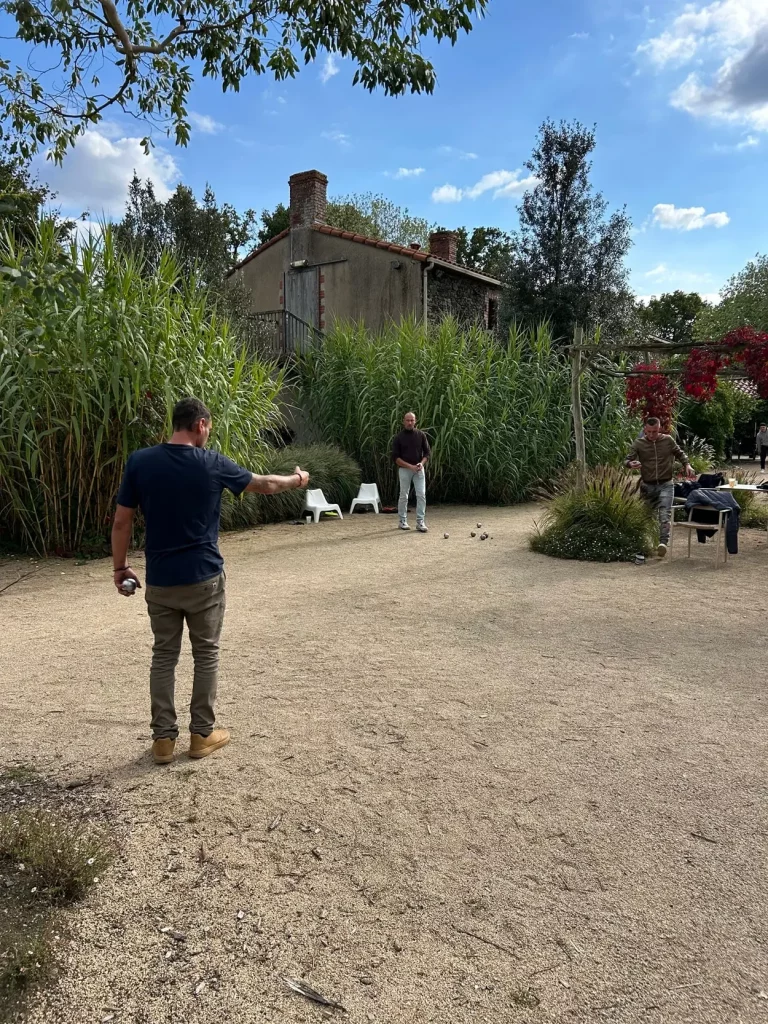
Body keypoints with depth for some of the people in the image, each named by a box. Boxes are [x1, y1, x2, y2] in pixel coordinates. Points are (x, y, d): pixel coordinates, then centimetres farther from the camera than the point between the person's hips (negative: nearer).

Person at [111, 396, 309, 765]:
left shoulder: (140, 462, -4)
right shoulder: (212, 464, -7)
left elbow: (121, 522, -1)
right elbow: (264, 484, 7)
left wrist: (120, 567, 11)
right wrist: (295, 479, 27)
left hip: (160, 581, 2)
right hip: (204, 578, -2)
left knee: (163, 656, 12)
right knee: (206, 654, 11)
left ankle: (163, 739, 17)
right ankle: (202, 734, 19)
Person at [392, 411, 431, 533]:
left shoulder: (421, 435, 3)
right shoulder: (399, 437, -4)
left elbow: (427, 451, 6)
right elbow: (395, 457, -7)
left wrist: (422, 463, -13)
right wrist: (410, 466, -16)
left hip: (419, 469, 2)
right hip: (404, 469, -2)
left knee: (421, 495, -6)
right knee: (404, 496, 5)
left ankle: (420, 522, -3)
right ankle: (403, 521, 17)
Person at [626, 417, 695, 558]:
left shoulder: (668, 440, 0)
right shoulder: (638, 443, -2)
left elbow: (680, 453, 15)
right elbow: (628, 459, -5)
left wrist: (687, 465, -2)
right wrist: (631, 464, -29)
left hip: (666, 484, -1)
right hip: (647, 486, 1)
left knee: (665, 514, -19)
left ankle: (663, 543, -29)